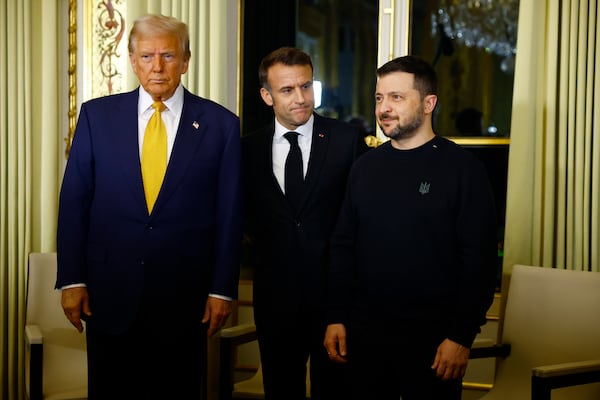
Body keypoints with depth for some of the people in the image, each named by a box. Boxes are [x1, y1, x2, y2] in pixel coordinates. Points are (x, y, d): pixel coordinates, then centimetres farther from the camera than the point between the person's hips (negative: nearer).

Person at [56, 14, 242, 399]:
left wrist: (223, 289, -2)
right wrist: (72, 279, -1)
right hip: (110, 291, 1)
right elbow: (74, 200, 3)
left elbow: (229, 214, 0)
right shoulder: (97, 115, 2)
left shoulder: (220, 123, -1)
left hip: (185, 295, -1)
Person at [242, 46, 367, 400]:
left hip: (335, 290, -2)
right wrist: (260, 245, 2)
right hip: (274, 291, 2)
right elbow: (244, 212, 16)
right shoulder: (250, 148, 2)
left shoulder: (347, 139, -5)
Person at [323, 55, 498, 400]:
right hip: (364, 332, 4)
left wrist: (462, 336, -14)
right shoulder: (365, 167, 7)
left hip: (432, 336, -4)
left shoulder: (463, 168, -7)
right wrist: (336, 318, 5)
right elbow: (343, 246, 10)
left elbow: (480, 259, -11)